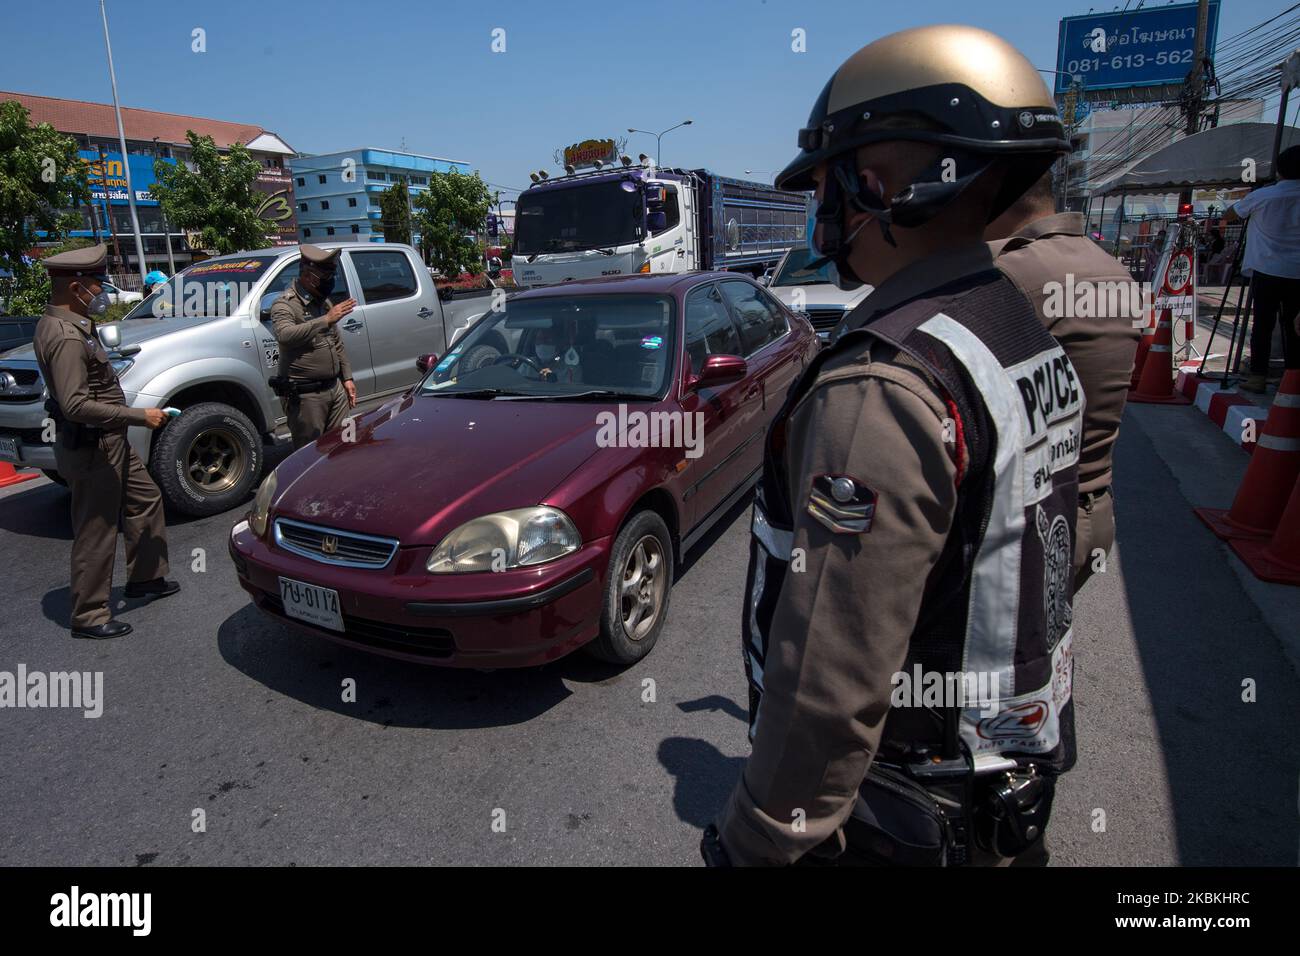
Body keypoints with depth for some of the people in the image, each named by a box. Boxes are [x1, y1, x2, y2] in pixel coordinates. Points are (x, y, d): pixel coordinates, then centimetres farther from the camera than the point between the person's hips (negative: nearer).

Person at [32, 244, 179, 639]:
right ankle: (89, 616, 13)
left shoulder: (62, 323, 9)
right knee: (96, 532, 0)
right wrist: (140, 416, -27)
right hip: (90, 447, -11)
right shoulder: (66, 337, -24)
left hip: (109, 441, 11)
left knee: (145, 500, 22)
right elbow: (76, 405, -30)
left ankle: (145, 577, 36)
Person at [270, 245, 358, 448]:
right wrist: (326, 320, -34)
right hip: (305, 395, -7)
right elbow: (285, 335, -32)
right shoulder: (284, 305, -11)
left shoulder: (323, 301, 15)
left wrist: (347, 378, 16)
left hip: (336, 389, 7)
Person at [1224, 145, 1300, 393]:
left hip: (1267, 270, -2)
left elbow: (1227, 216, 9)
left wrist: (1244, 201, 26)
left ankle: (1258, 376, 1)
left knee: (1263, 324, 3)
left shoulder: (1261, 196, -5)